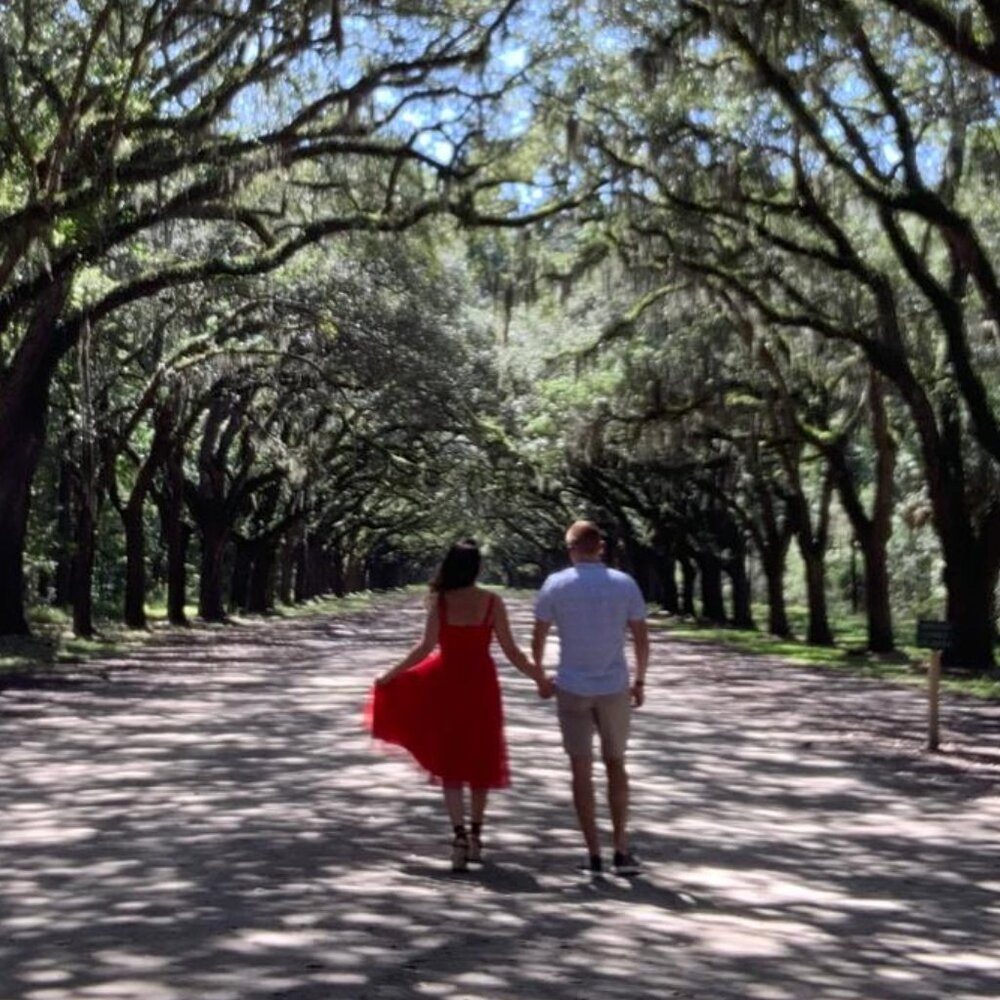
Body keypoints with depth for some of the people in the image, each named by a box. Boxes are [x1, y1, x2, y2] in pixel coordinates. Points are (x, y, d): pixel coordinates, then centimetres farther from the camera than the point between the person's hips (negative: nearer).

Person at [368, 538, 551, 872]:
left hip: (447, 683, -1)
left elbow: (426, 647, -12)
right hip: (480, 685, 1)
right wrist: (540, 678, 7)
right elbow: (511, 651, -6)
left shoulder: (439, 600, -8)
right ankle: (475, 834, 23)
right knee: (480, 759, 16)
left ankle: (459, 835, -6)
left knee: (451, 763, 7)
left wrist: (390, 675, -2)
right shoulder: (492, 602, -6)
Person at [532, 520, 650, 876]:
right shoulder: (625, 584, -2)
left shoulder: (556, 585, -4)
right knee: (616, 765, 15)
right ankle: (621, 850, 12)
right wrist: (640, 680, 13)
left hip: (572, 689, -1)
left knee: (582, 770, 6)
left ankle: (594, 855, 6)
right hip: (614, 688, 1)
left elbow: (539, 638, 0)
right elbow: (641, 638, 0)